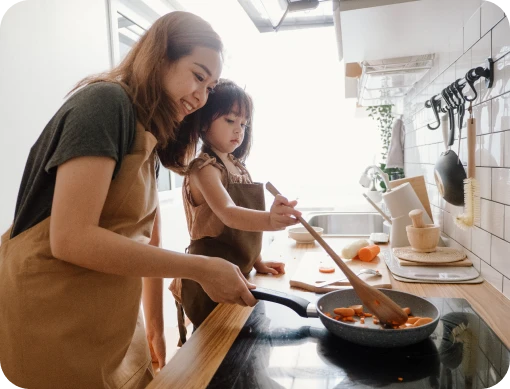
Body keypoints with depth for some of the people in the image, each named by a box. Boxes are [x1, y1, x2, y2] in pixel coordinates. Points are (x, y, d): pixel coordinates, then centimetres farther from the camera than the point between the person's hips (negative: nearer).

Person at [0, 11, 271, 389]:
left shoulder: (150, 138, 9)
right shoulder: (105, 102, -17)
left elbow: (146, 243, 10)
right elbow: (70, 239, -26)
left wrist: (156, 326, 13)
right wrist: (201, 268, -24)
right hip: (55, 328, -8)